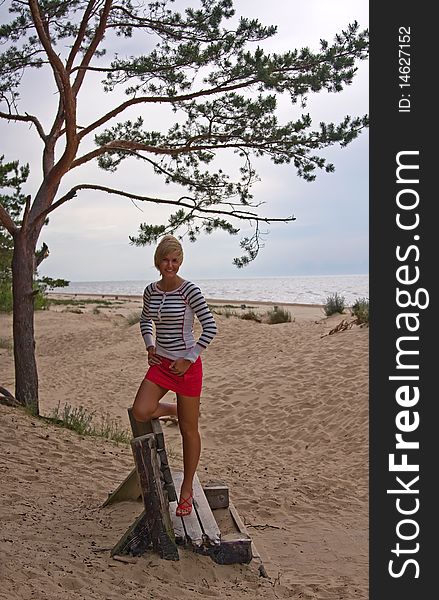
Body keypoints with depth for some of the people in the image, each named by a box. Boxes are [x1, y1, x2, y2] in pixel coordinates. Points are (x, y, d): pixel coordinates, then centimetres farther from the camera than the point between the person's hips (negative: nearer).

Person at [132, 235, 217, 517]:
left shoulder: (189, 290, -14)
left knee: (188, 430, 4)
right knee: (140, 412, -15)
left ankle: (187, 490, 19)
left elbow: (210, 327, -13)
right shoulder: (151, 291, 3)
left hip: (186, 365, -5)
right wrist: (150, 345, 4)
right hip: (161, 363, 5)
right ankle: (175, 409, 19)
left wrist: (188, 359, -15)